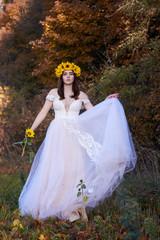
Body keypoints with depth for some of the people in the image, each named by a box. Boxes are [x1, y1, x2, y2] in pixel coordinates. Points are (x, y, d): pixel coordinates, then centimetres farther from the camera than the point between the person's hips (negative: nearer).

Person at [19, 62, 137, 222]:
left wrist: (107, 102, 4)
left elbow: (94, 112, 13)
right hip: (57, 135, 0)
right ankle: (52, 205, 2)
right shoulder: (53, 93, 8)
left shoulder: (81, 95, 10)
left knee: (74, 169, -5)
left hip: (74, 136, 1)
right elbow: (43, 113, 8)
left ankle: (72, 207, -1)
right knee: (55, 168, -6)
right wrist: (31, 130, 2)